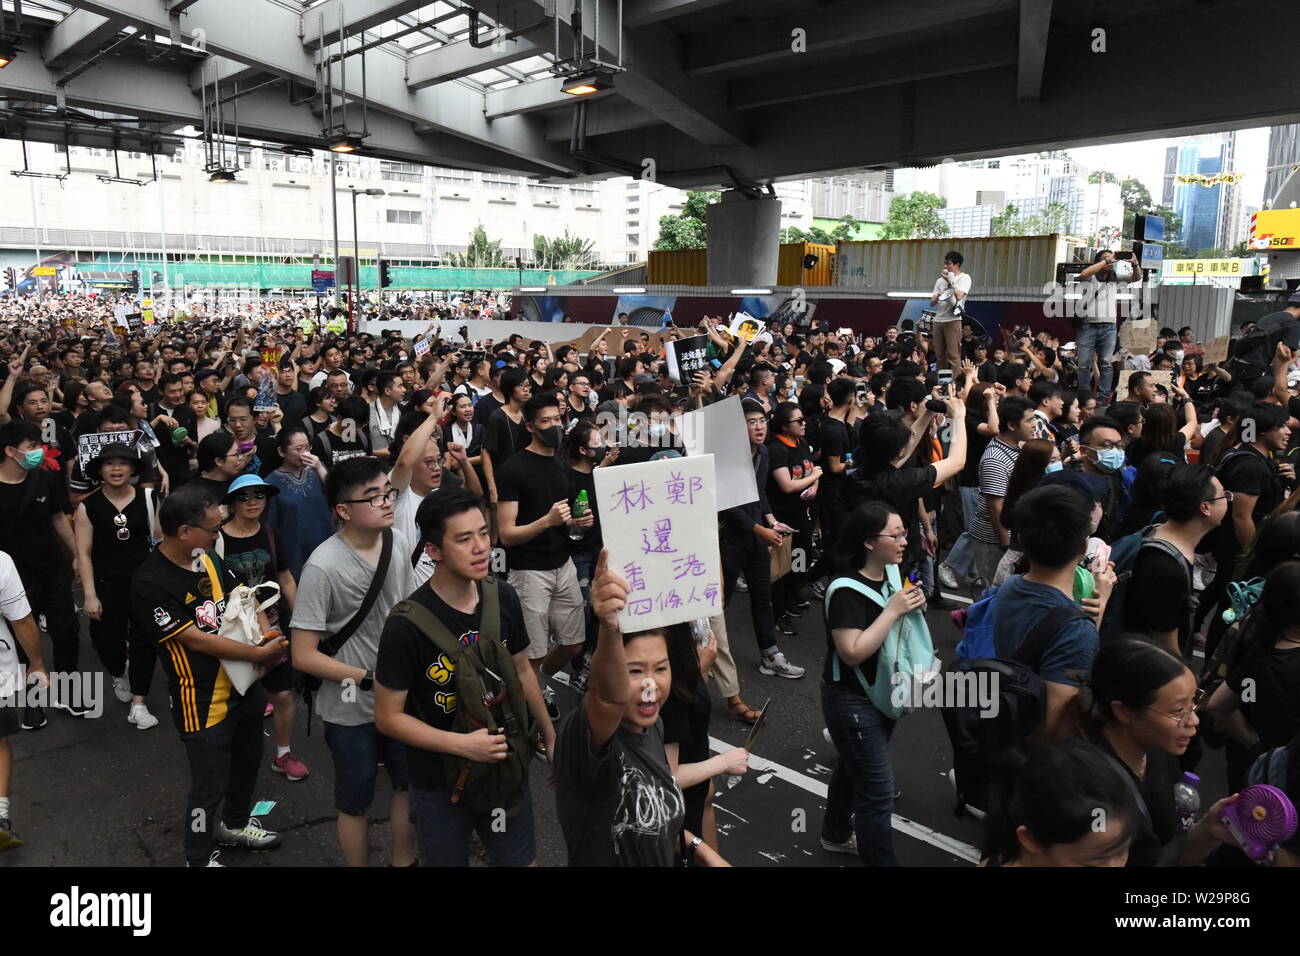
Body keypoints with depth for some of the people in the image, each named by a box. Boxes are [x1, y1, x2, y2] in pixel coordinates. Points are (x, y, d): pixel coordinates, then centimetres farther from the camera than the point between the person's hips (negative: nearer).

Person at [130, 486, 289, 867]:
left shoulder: (208, 558, -2)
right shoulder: (149, 583, -24)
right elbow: (196, 639, -24)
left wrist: (267, 634, -12)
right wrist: (260, 654, -21)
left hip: (244, 687, 8)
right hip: (203, 703, -8)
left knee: (247, 761, 26)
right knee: (210, 785, 7)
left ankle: (235, 824, 52)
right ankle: (198, 859, 32)